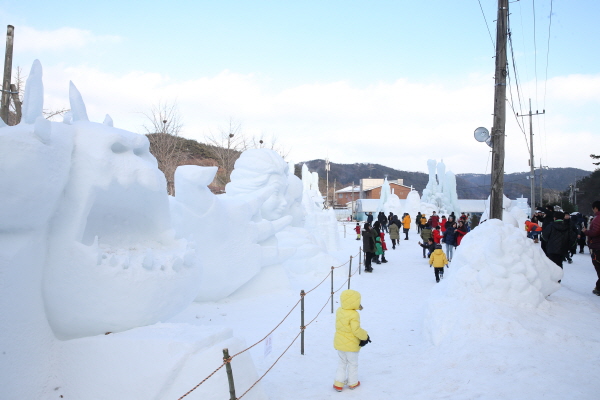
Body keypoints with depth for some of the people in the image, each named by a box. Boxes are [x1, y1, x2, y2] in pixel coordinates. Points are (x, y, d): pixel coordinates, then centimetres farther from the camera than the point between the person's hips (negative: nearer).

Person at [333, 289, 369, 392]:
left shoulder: (339, 311, -4)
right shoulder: (354, 315, -27)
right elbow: (356, 330, -27)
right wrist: (365, 336, -11)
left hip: (339, 342, 6)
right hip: (351, 345, -6)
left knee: (342, 363, 21)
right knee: (353, 363, 15)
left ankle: (338, 383, 20)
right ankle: (352, 383, 30)